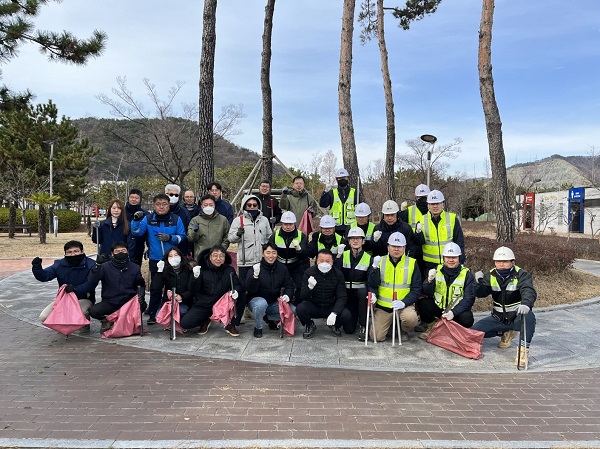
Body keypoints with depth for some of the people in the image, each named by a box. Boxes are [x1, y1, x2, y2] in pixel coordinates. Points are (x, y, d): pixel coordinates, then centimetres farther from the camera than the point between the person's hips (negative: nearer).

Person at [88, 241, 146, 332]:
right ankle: (107, 320, 8)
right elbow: (92, 282, -14)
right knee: (93, 311, -27)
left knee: (142, 305, -28)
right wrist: (97, 265, -25)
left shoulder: (134, 268, 4)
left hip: (128, 302, 1)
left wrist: (140, 293, -5)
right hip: (109, 303, -1)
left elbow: (141, 285, 17)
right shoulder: (105, 267, -2)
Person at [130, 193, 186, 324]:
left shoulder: (176, 219, -2)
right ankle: (153, 314, 16)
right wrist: (136, 220, -25)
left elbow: (182, 237, -2)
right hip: (155, 259, 0)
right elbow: (137, 232, -9)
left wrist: (170, 238, -18)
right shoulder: (148, 218, -1)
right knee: (155, 287, 7)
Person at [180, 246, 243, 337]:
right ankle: (206, 320, 13)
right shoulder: (203, 269, -7)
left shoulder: (229, 270, -1)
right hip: (203, 305, -1)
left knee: (240, 297, -24)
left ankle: (231, 325, -3)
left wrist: (236, 291, -32)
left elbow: (237, 285, -8)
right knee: (185, 323, -21)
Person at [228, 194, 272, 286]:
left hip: (262, 261, 3)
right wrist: (238, 234, -22)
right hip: (245, 262, -3)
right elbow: (230, 238, -3)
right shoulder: (238, 220, 2)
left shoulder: (264, 220, 12)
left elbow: (269, 237, 23)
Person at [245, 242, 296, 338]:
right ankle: (258, 328, -10)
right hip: (256, 299, -4)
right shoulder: (256, 268, -14)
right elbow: (250, 290, -22)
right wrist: (255, 275, -40)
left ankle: (268, 318, 8)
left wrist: (287, 295, -17)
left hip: (274, 303, 5)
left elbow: (289, 285, 6)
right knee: (261, 303, -38)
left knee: (293, 310, -15)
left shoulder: (282, 268, -1)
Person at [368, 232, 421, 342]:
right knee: (376, 337, -8)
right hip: (383, 305, 1)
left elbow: (417, 288, -3)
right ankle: (390, 321, 26)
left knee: (411, 318, -33)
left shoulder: (412, 263, 0)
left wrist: (404, 302, -17)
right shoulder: (380, 261, 3)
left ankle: (404, 330, 5)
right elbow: (372, 285, 3)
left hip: (404, 305, -1)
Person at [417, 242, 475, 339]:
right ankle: (431, 327, 3)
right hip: (437, 308, 1)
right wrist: (430, 281, -28)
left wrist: (454, 312, -25)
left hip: (457, 310, -1)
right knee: (422, 301, -24)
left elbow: (469, 298, -11)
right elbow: (426, 293, -7)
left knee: (467, 319, -31)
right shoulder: (437, 270, 0)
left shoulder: (467, 274, -5)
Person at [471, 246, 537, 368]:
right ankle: (506, 333, 11)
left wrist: (525, 304, -53)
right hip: (498, 318, 4)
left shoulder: (521, 275, -12)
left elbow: (529, 291, -31)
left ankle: (524, 349, -29)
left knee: (529, 316, -37)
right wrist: (479, 282, -29)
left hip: (517, 317, -4)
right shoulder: (490, 275, 1)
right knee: (474, 330, -11)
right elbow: (481, 294, -7)